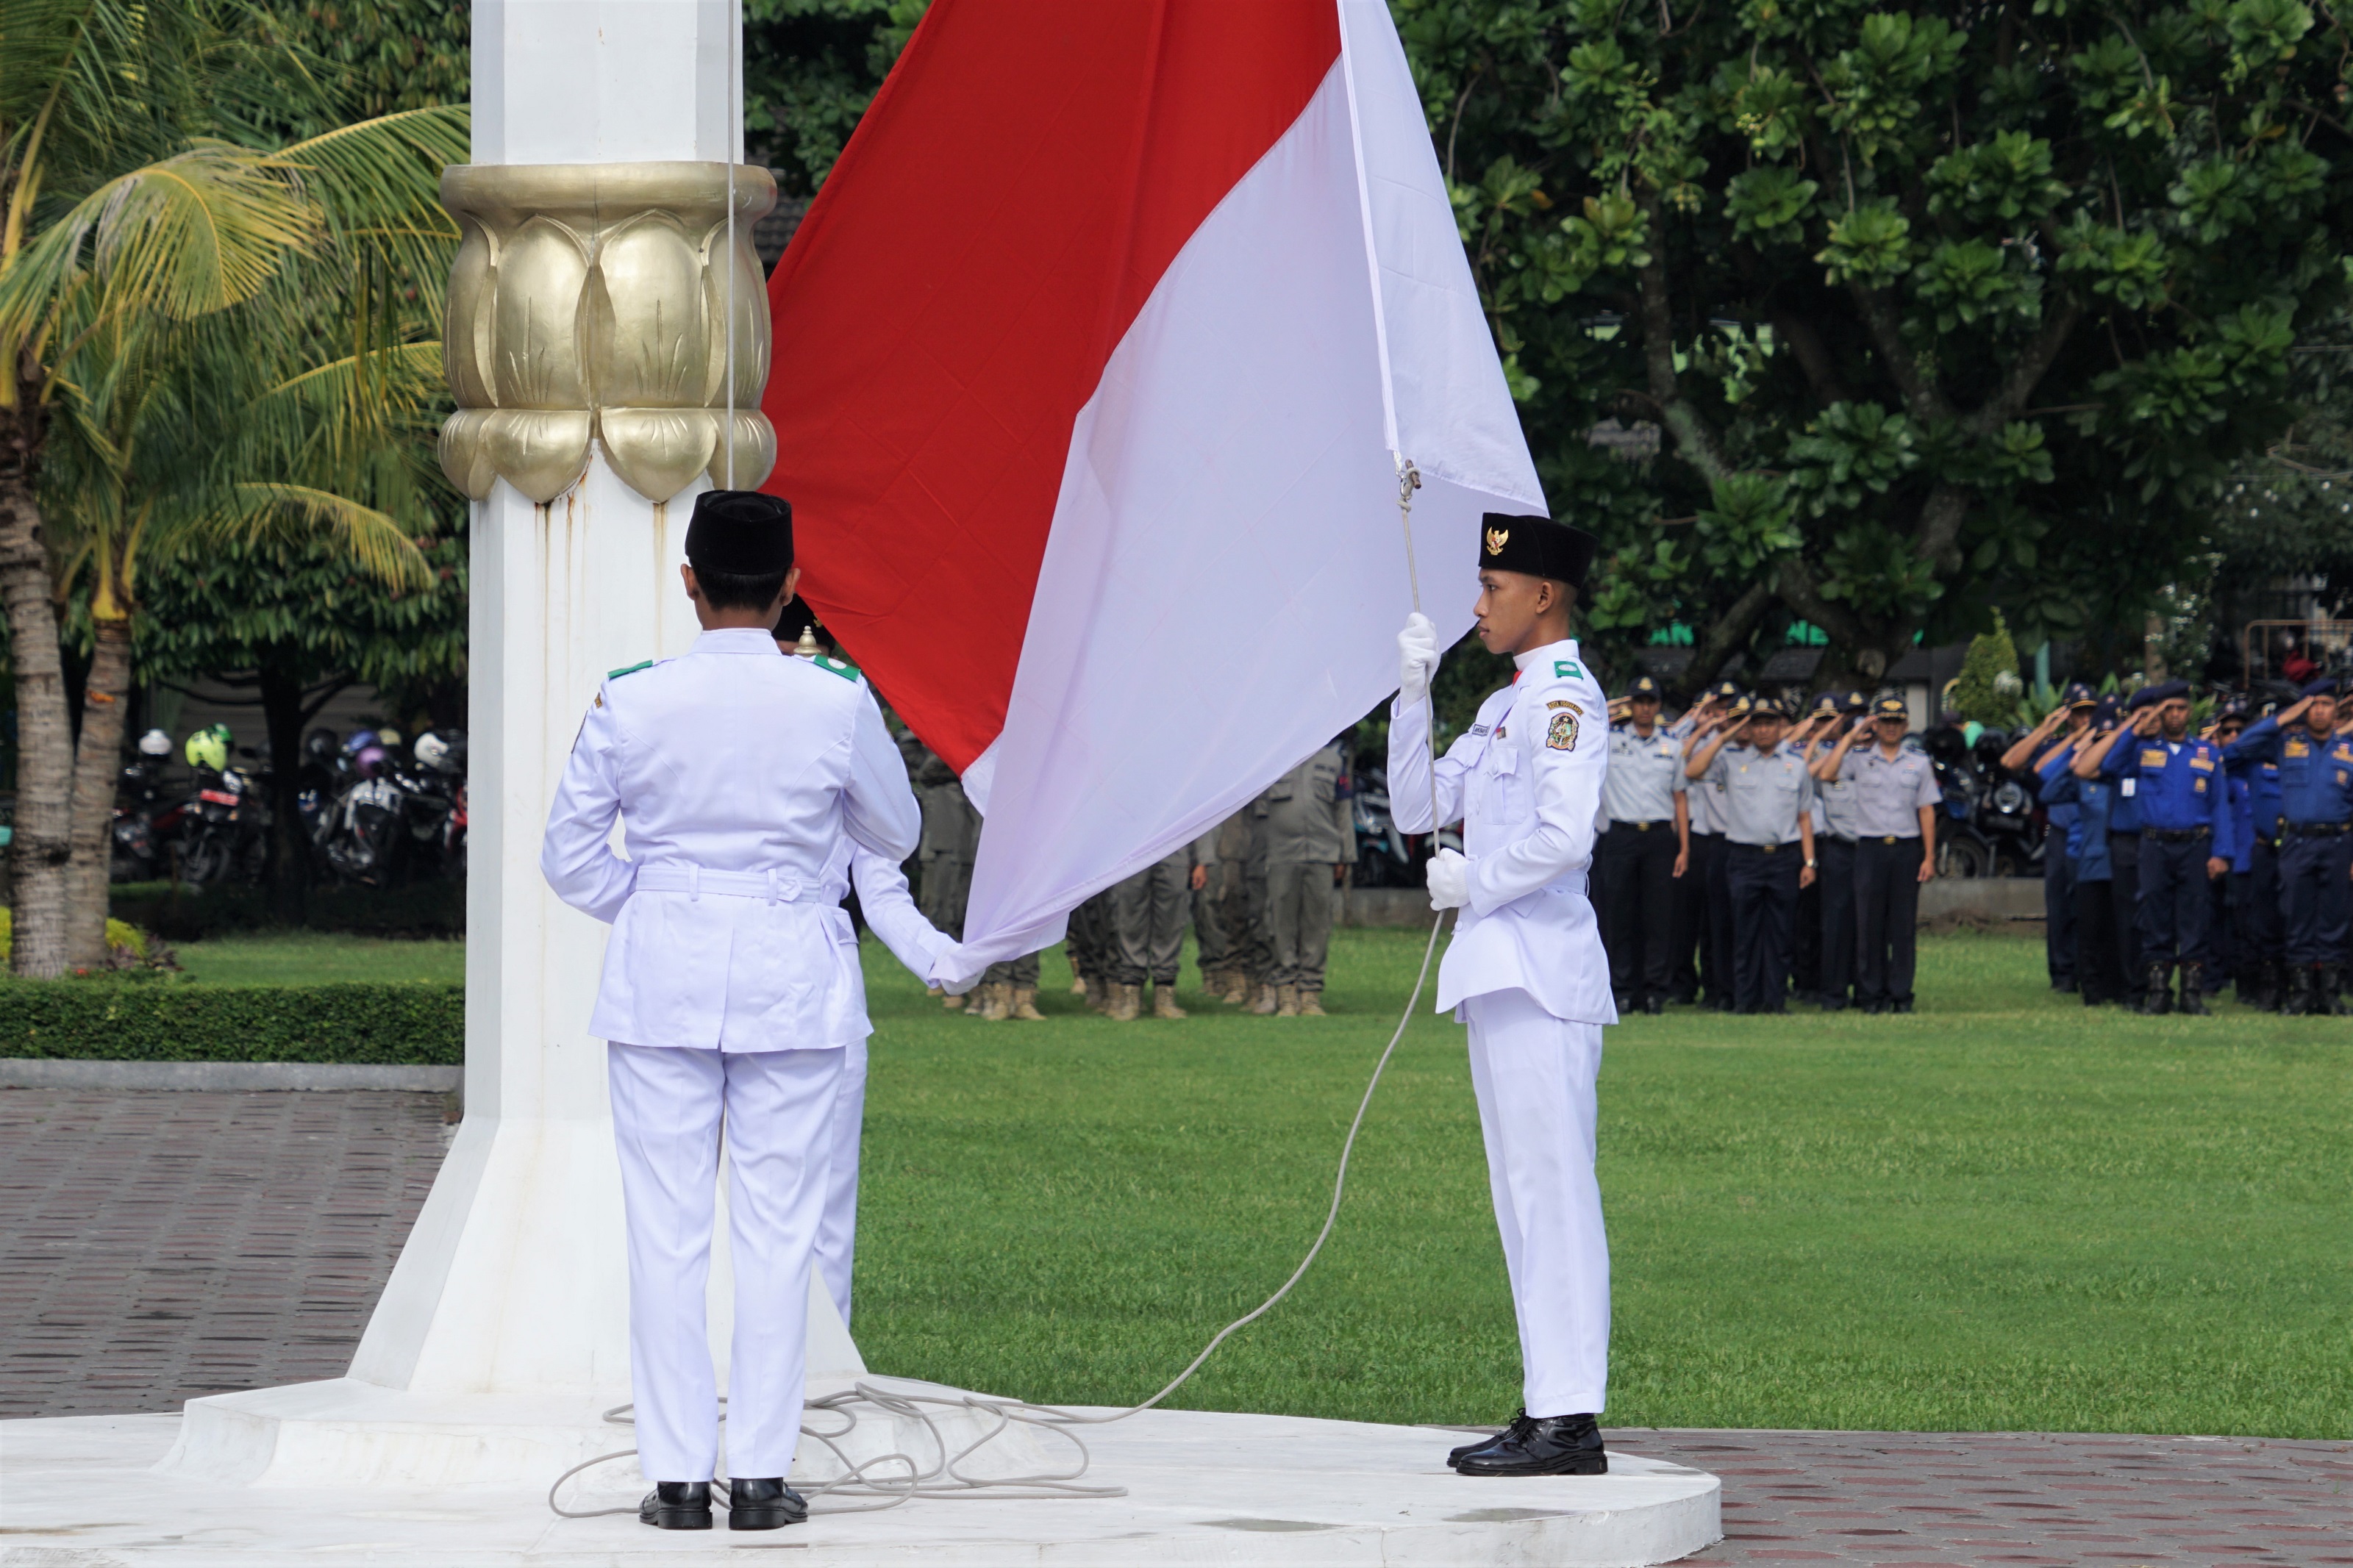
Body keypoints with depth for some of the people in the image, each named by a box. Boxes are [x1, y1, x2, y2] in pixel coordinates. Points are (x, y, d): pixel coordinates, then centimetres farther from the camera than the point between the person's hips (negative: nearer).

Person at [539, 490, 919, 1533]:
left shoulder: (630, 702, -7)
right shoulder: (838, 702, -7)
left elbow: (568, 857, 0)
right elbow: (898, 836, 9)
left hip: (660, 977, 0)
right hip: (792, 979, 0)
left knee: (667, 1232, 4)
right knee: (777, 1232, 5)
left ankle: (678, 1476, 4)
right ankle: (760, 1473, 4)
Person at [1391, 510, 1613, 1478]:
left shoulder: (1565, 699, -12)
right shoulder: (1505, 707, 19)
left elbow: (1563, 839, -23)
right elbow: (1417, 808, 21)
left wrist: (1472, 883, -10)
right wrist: (1414, 695, 10)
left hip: (1541, 975, -10)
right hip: (1499, 973, 10)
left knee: (1552, 1193, -11)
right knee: (1525, 1199, 12)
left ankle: (1570, 1421, -12)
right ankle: (1546, 1409, 15)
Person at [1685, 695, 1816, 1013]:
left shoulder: (1796, 764, 12)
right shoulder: (1732, 760, 7)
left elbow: (1804, 816, 13)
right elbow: (1692, 771, -7)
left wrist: (1809, 861, 6)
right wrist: (1724, 737, -5)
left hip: (1785, 856, 1)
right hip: (1744, 856, -1)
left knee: (1779, 932, 2)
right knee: (1746, 930, -1)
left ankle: (1776, 998, 5)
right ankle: (1745, 999, 2)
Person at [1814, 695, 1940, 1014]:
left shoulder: (1918, 763, 10)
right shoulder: (1859, 759, 6)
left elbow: (1927, 811, 10)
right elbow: (1825, 773, -10)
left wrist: (1929, 857, 3)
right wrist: (1850, 737, -2)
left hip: (1907, 848, 1)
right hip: (1870, 847, -1)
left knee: (1904, 925, 0)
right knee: (1870, 923, -1)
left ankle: (1901, 994, 4)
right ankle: (1873, 994, 4)